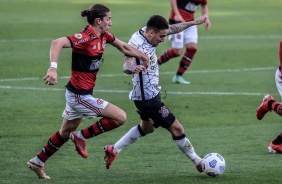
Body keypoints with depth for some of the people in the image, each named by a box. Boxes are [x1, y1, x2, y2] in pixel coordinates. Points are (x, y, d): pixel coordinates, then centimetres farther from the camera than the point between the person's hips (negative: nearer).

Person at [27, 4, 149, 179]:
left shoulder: (103, 36, 4)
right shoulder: (85, 37, -23)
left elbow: (124, 47, 20)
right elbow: (58, 43, -35)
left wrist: (143, 56, 12)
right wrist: (53, 68, -47)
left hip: (77, 93, 10)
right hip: (80, 95, -10)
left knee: (66, 132, 24)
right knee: (121, 117, -10)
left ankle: (37, 162, 36)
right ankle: (81, 137, 2)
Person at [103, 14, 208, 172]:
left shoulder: (148, 33, -2)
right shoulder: (136, 44, -28)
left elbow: (173, 28, 13)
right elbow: (127, 66, -45)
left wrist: (195, 22, 19)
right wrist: (132, 69, -68)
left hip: (152, 93, 11)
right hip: (147, 97, -10)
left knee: (147, 128, 30)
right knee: (176, 128, -5)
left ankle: (113, 150, 38)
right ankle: (199, 163, 7)